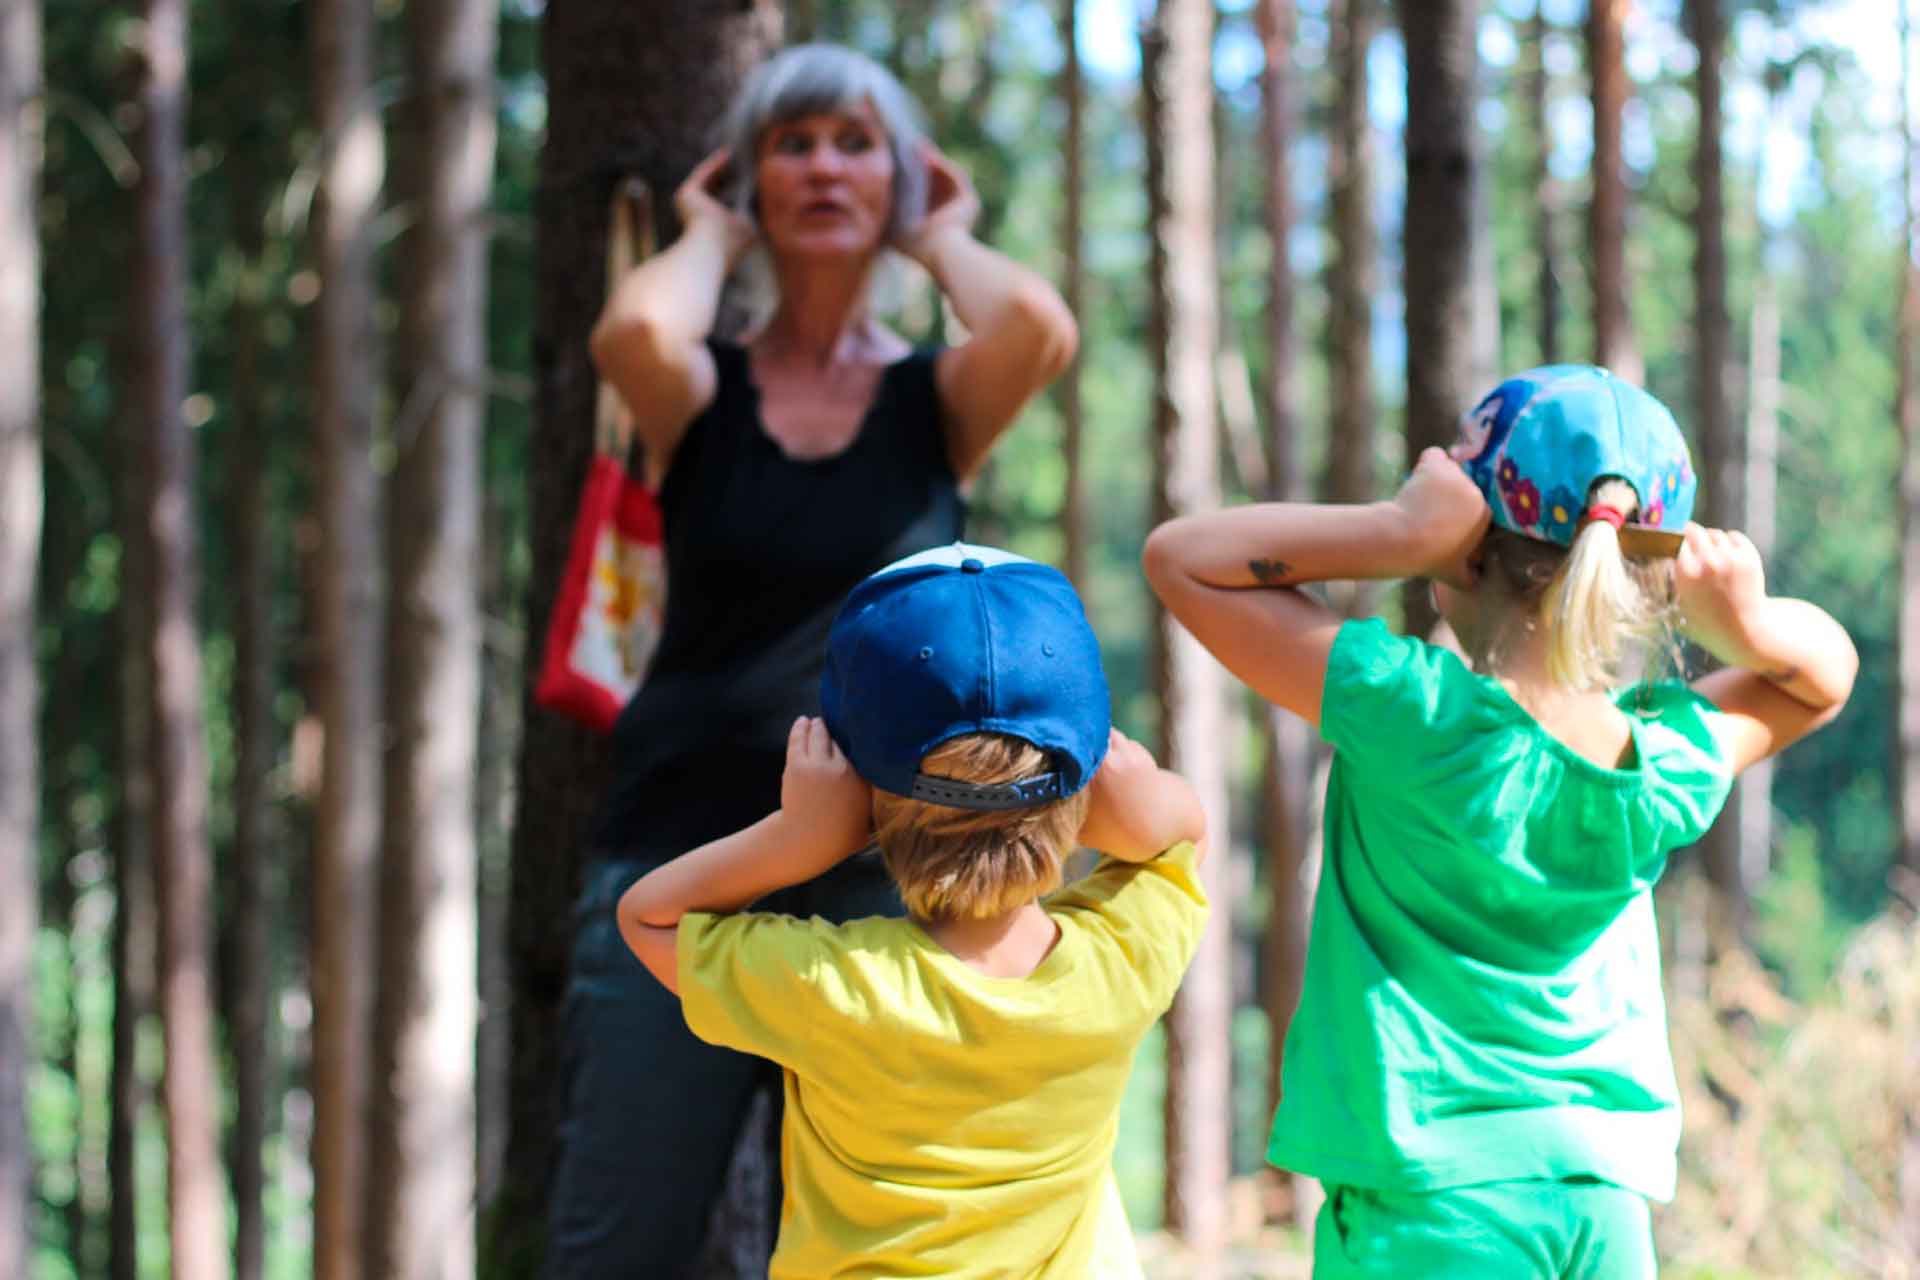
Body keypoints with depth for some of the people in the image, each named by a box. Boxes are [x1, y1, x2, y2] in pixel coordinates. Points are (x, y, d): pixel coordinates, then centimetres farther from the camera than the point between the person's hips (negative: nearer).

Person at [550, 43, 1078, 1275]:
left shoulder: (936, 401, 6)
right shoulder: (705, 393, 5)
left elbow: (1040, 328, -17)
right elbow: (635, 330, -20)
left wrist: (943, 241, 3)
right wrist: (714, 238, 2)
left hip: (880, 872, 1)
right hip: (680, 857, -1)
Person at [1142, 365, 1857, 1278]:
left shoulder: (1420, 717, -19)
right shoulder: (1672, 770, -4)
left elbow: (1181, 558, -12)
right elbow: (1824, 677, 17)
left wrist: (1400, 531, -19)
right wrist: (1751, 624, -4)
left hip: (1430, 1206, -5)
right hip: (1607, 1199, 5)